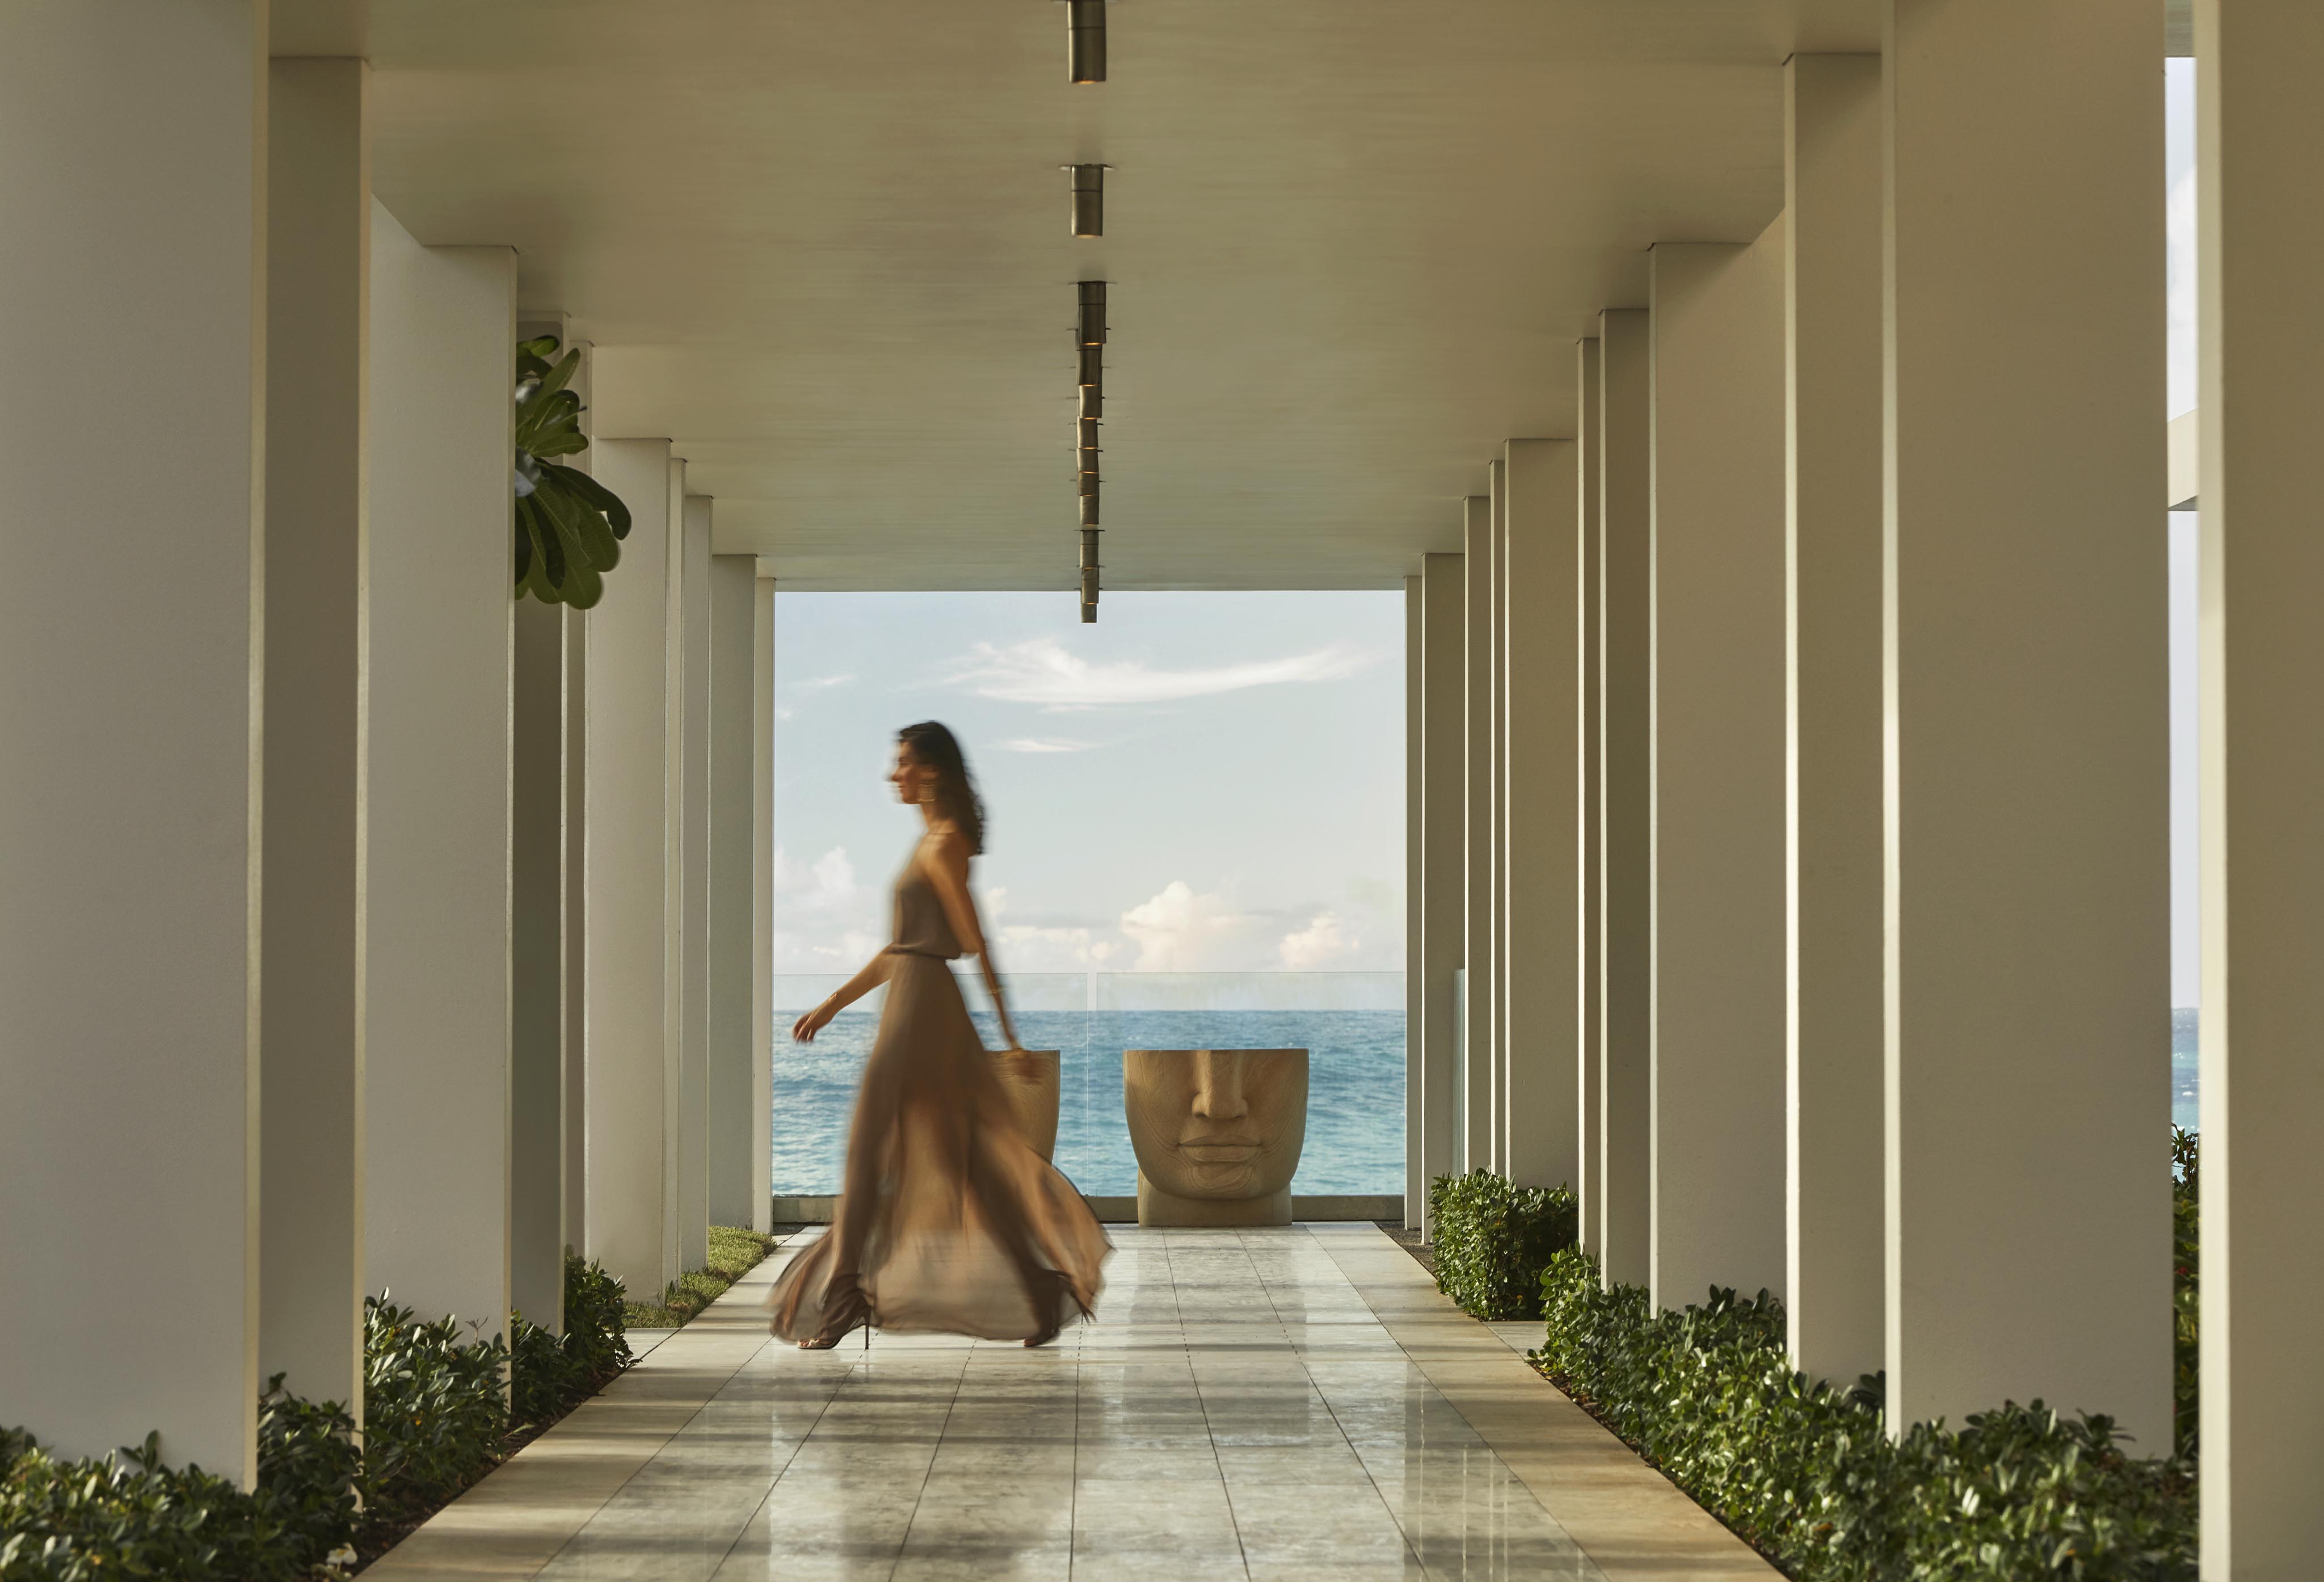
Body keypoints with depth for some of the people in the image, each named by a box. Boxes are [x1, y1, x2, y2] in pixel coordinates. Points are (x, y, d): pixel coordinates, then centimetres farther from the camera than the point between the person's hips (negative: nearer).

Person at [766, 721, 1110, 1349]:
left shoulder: (945, 844, -11)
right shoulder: (933, 842, 19)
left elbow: (975, 940, -13)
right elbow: (902, 946, 23)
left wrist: (1009, 1032, -14)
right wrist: (833, 1005, 24)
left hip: (921, 1005, -10)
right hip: (917, 997, 10)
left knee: (871, 1147, -5)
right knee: (967, 1161, 9)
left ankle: (842, 1299, -2)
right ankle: (1046, 1293, 10)